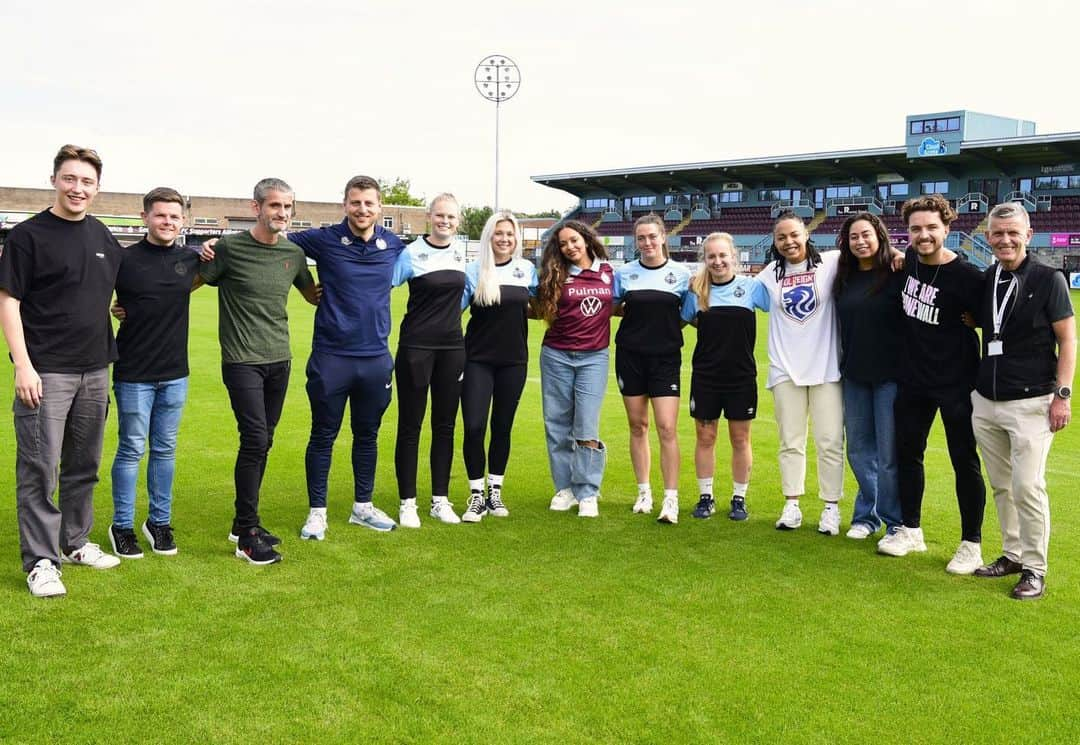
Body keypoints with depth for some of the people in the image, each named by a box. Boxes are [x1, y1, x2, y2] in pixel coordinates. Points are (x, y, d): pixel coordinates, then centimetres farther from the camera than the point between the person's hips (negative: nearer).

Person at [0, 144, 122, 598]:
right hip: (46, 372, -6)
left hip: (95, 371, 6)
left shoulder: (102, 237, 9)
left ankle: (75, 542, 29)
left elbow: (125, 285, 28)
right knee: (39, 470, -2)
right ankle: (40, 561, 6)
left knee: (83, 465, 15)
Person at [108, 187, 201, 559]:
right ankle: (122, 526, 17)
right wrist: (110, 309, -14)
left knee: (165, 451, 12)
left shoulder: (191, 259, 3)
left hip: (175, 373, 4)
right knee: (131, 450, 5)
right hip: (133, 374, -4)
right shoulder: (125, 259, -9)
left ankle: (160, 522, 24)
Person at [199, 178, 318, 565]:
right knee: (255, 439, -12)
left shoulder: (293, 253, 6)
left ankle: (244, 522, 25)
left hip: (279, 360, 6)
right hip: (242, 361, -5)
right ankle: (247, 536, -2)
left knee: (262, 442, 11)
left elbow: (315, 296, 22)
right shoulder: (230, 248, -9)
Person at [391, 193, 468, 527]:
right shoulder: (411, 253, -7)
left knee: (445, 425, 9)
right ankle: (408, 503, 9)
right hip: (416, 346, -5)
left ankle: (440, 500, 18)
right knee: (410, 426, 1)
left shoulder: (460, 251, 8)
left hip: (452, 347, 5)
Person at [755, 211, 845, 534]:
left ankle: (831, 507, 13)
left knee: (830, 442, 2)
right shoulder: (771, 274, 8)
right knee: (790, 443, 8)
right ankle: (792, 505, 16)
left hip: (826, 368, -2)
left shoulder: (830, 263, -1)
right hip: (786, 369, 2)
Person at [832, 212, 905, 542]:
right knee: (859, 449, 11)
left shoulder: (898, 274, -6)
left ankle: (896, 521, 13)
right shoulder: (844, 279, 9)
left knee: (890, 453, -1)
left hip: (890, 375, -5)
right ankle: (867, 515, 25)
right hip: (854, 377, 5)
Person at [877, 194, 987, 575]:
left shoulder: (966, 277, -19)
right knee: (906, 453, 15)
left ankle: (971, 544, 16)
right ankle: (910, 529, 30)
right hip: (913, 380, 6)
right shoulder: (910, 259, -1)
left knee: (964, 462, 4)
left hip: (956, 384, -6)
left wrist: (984, 376, -11)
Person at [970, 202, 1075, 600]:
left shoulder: (1048, 279, -5)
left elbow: (1067, 339, -5)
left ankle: (1035, 568, 5)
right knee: (1001, 486, 13)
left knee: (1027, 486, -7)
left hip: (1031, 403, -5)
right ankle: (1012, 554, 26)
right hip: (985, 402, 5)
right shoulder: (984, 280, 8)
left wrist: (1062, 394, -11)